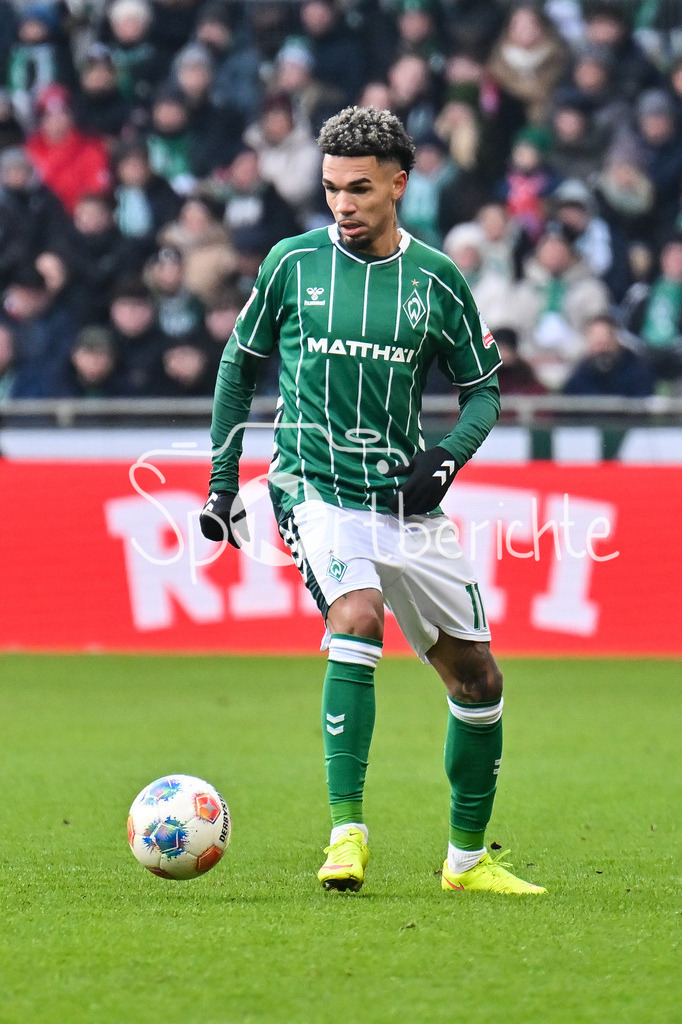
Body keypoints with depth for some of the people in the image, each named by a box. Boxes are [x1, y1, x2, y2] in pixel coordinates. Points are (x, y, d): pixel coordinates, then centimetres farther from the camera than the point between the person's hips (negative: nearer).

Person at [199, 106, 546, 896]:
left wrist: (448, 455, -8)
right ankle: (347, 834, -30)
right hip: (315, 490, -3)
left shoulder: (437, 280, 2)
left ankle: (468, 857, 25)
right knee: (357, 620, -30)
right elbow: (240, 363, 13)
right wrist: (222, 477, 9)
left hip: (405, 500, 3)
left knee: (476, 678, 7)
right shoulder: (292, 262, 0)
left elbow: (483, 388, 11)